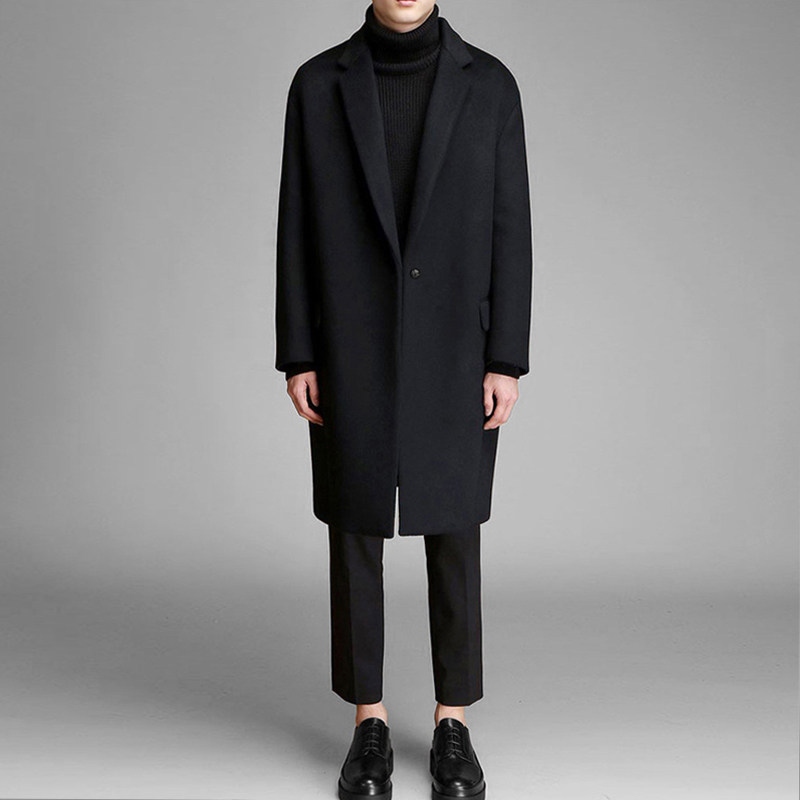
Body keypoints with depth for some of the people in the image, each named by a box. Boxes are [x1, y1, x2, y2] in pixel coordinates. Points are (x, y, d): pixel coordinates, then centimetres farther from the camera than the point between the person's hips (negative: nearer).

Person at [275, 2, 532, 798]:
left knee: (453, 533, 5)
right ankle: (369, 726, 21)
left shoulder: (489, 83, 2)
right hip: (353, 351, 0)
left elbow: (507, 227, 0)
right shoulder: (318, 82, 3)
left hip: (454, 352, 0)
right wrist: (296, 358, -3)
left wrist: (506, 361, -6)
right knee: (355, 531, 5)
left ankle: (452, 727, 21)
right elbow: (299, 228, 2)